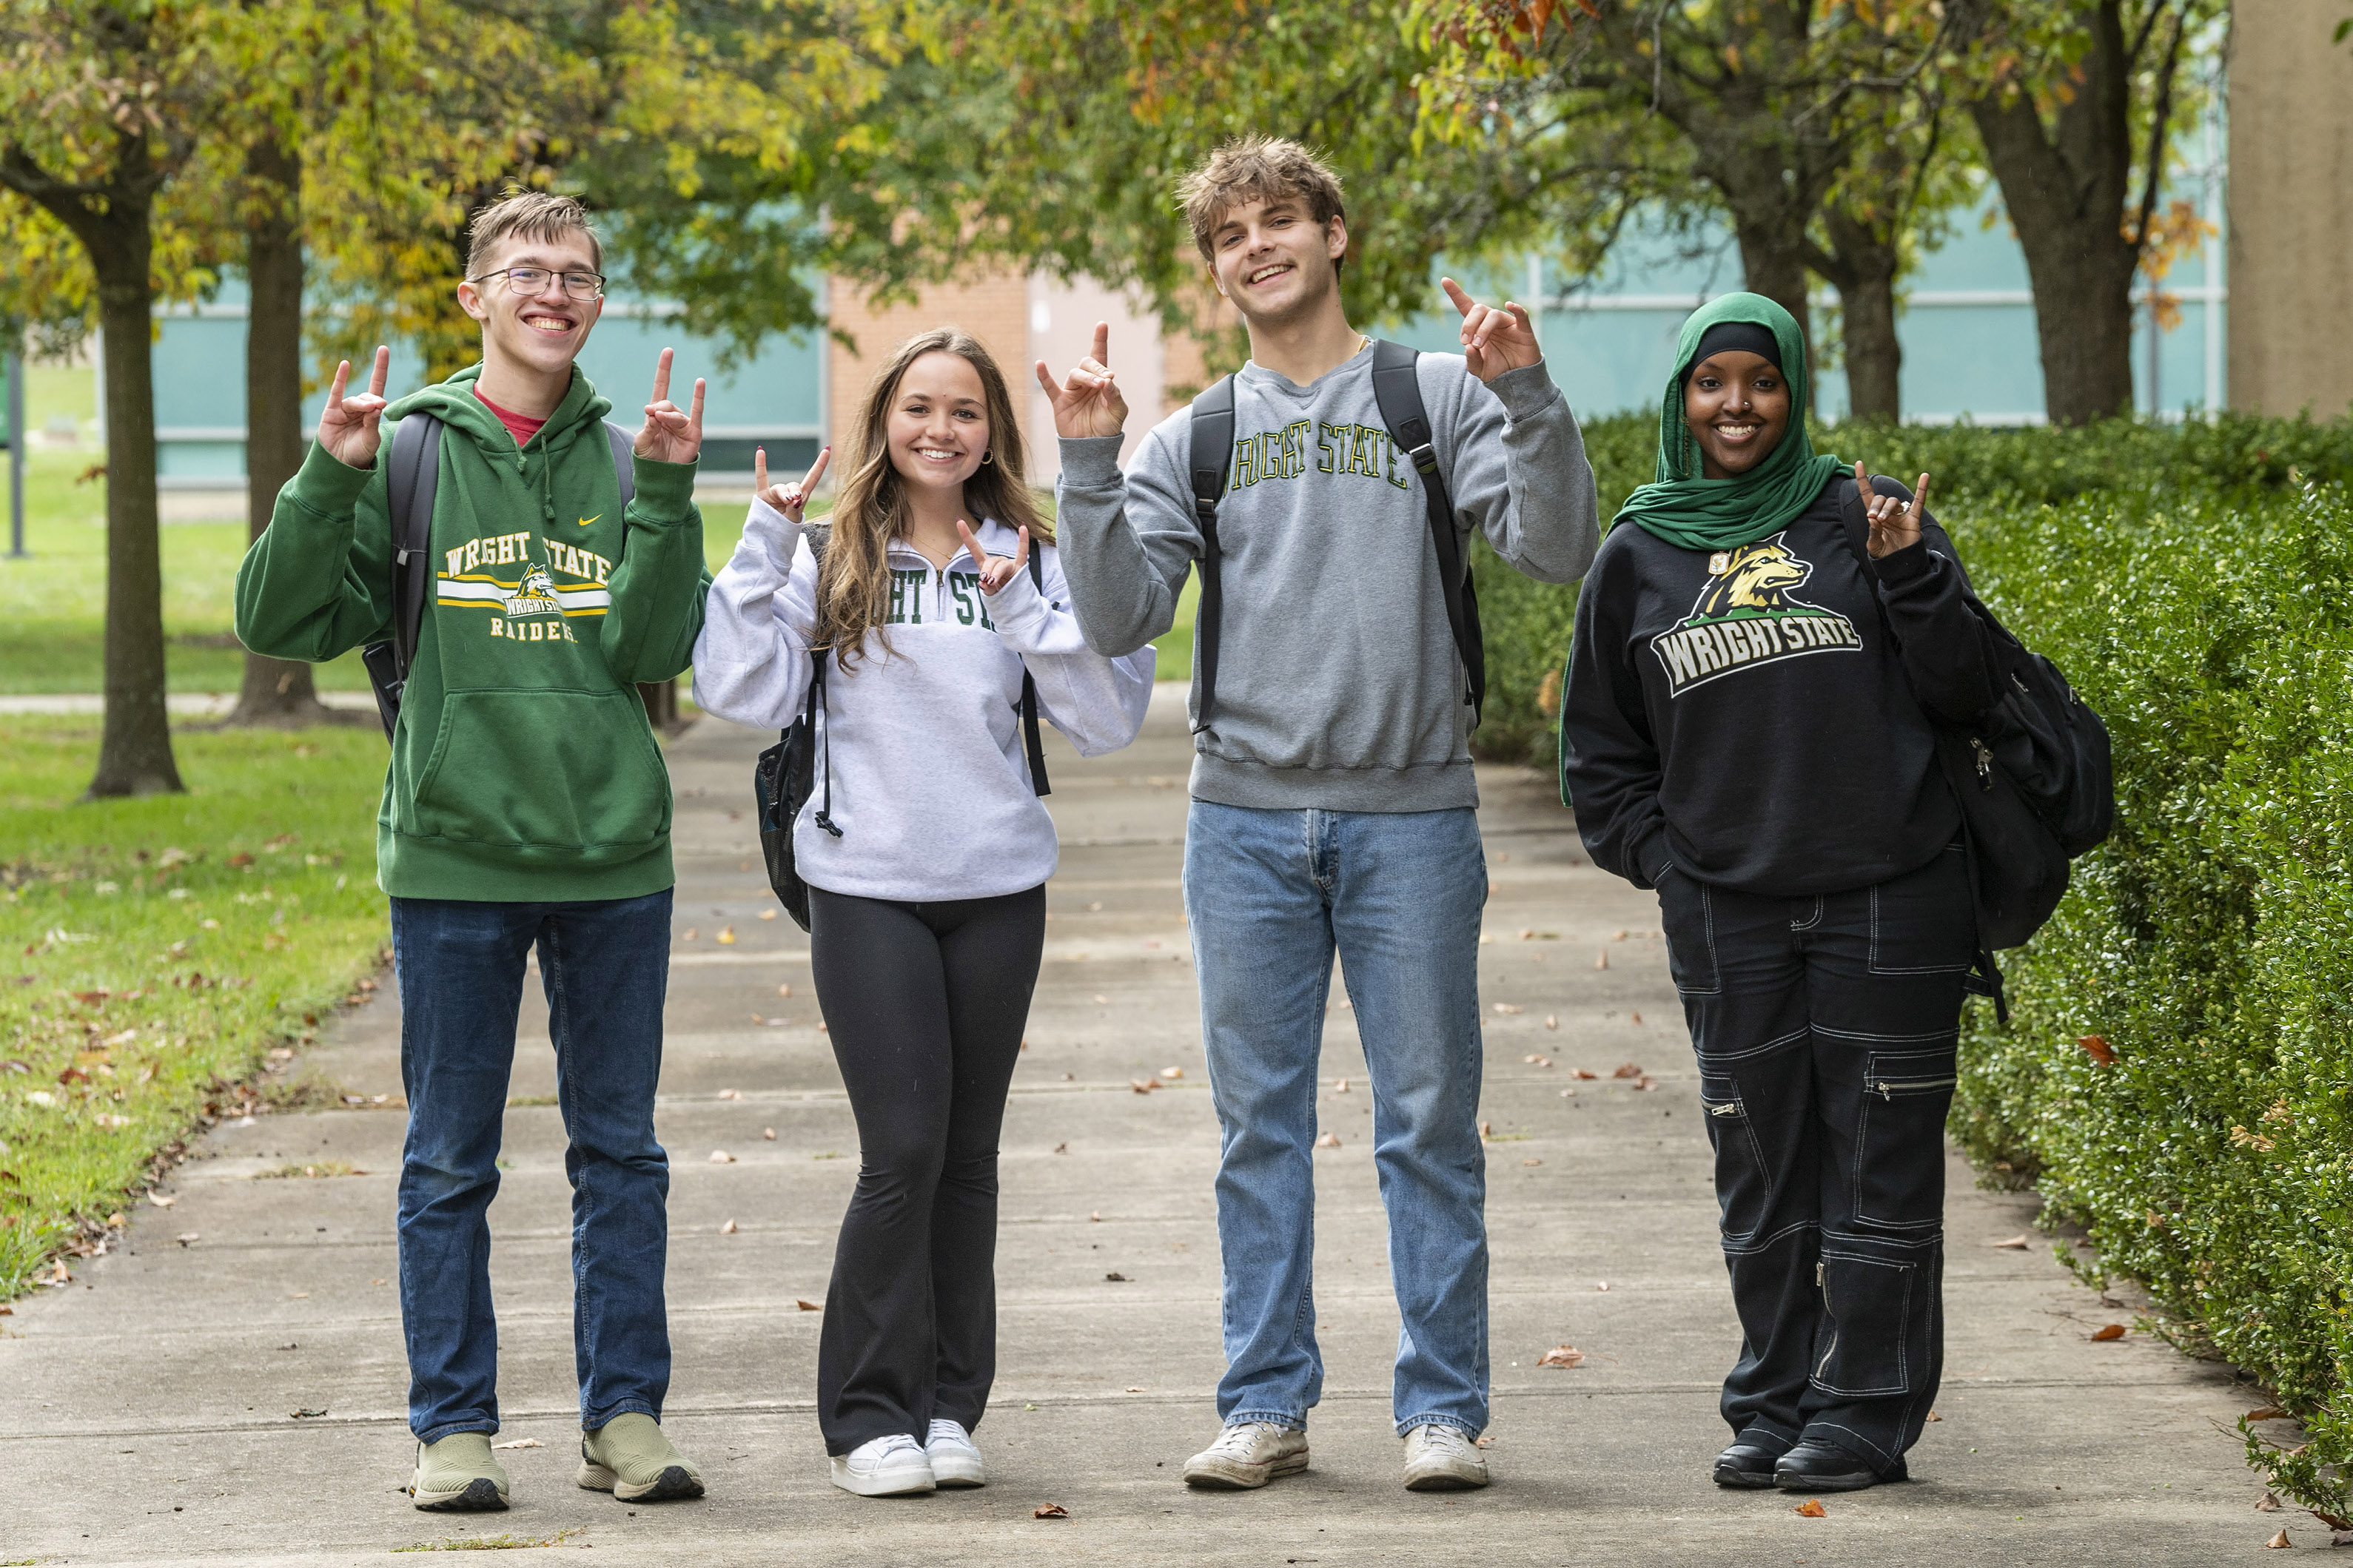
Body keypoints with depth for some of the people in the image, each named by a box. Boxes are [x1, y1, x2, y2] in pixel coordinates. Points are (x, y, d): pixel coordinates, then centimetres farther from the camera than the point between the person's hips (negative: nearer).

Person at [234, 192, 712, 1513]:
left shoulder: (625, 456, 6)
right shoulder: (409, 451, 1)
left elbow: (652, 648, -5)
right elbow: (282, 623, -3)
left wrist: (666, 491, -14)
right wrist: (331, 478, -15)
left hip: (615, 858, 2)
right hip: (453, 858, -2)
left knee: (621, 1153, 8)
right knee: (451, 1162, 5)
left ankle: (627, 1415, 16)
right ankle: (455, 1426, 12)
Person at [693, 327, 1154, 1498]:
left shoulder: (1030, 564, 6)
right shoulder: (829, 558, 2)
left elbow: (1108, 723, -1)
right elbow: (743, 694, -9)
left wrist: (1023, 612, -11)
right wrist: (763, 548, -11)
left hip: (1000, 889, 3)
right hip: (867, 886, -2)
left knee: (968, 1153, 8)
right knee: (904, 1149, -9)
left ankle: (948, 1406, 17)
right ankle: (870, 1415, 1)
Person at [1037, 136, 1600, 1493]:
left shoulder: (1439, 397, 5)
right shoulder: (1193, 440, 12)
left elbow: (1556, 550, -5)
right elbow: (1121, 618, 4)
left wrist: (1530, 401, -17)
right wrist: (1090, 470, -7)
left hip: (1412, 816, -2)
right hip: (1246, 818, 2)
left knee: (1430, 1124, 0)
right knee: (1261, 1125, 5)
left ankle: (1443, 1408, 6)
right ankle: (1268, 1404, 12)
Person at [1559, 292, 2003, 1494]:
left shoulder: (1864, 518, 4)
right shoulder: (1637, 559, 10)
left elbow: (1965, 693, 3)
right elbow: (1598, 754, 18)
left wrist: (1910, 573, -10)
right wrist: (1661, 859, 5)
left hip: (1890, 900, -2)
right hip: (1726, 919, 2)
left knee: (1878, 1168, 0)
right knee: (1763, 1179, 7)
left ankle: (1865, 1410, 6)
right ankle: (1772, 1403, 17)